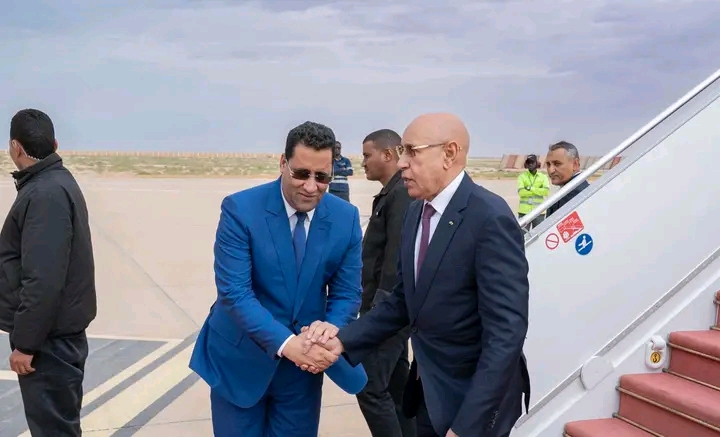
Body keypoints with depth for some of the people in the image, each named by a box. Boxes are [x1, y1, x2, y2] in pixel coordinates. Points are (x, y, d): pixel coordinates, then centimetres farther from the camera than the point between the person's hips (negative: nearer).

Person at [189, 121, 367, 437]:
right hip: (239, 360, -2)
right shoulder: (240, 209, -16)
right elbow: (234, 291, -20)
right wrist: (285, 343, -30)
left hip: (304, 364, 3)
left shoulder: (346, 218, -5)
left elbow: (347, 293, -1)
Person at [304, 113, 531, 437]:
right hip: (428, 392, 7)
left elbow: (506, 334, -24)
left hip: (474, 400, -7)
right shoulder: (416, 212, 4)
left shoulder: (491, 219, -22)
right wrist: (344, 340, -4)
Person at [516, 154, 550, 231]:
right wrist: (538, 191, -9)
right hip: (524, 211, -1)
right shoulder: (522, 176, 4)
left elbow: (546, 191, -8)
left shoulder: (543, 177, 7)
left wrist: (530, 188, -12)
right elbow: (521, 192, -11)